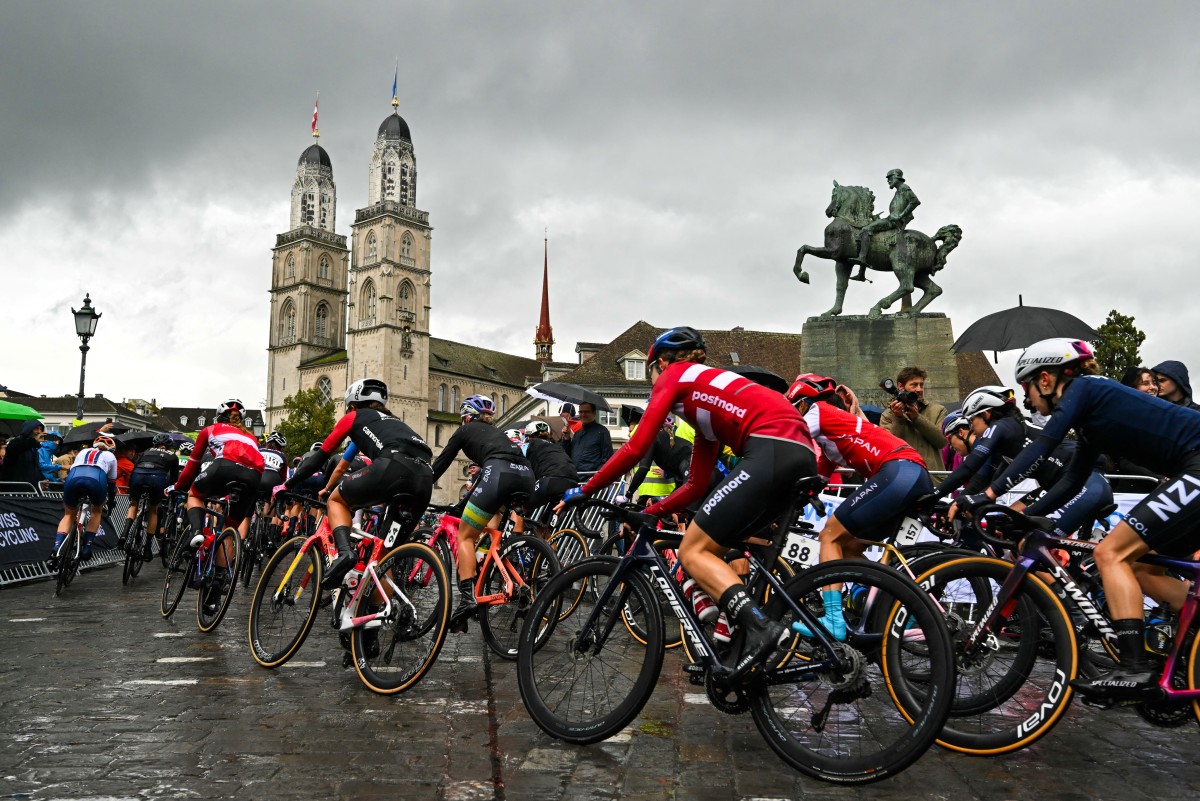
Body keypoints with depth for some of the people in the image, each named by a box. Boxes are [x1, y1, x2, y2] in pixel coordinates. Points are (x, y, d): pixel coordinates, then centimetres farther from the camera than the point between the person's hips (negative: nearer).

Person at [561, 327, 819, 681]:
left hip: (772, 450, -9)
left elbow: (636, 447, 3)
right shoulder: (706, 394, 35)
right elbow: (697, 485, 32)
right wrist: (649, 512, 33)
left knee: (692, 552, -4)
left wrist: (585, 490, 13)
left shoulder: (673, 376, 13)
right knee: (712, 551, 17)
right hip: (800, 452, 9)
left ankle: (759, 627, -21)